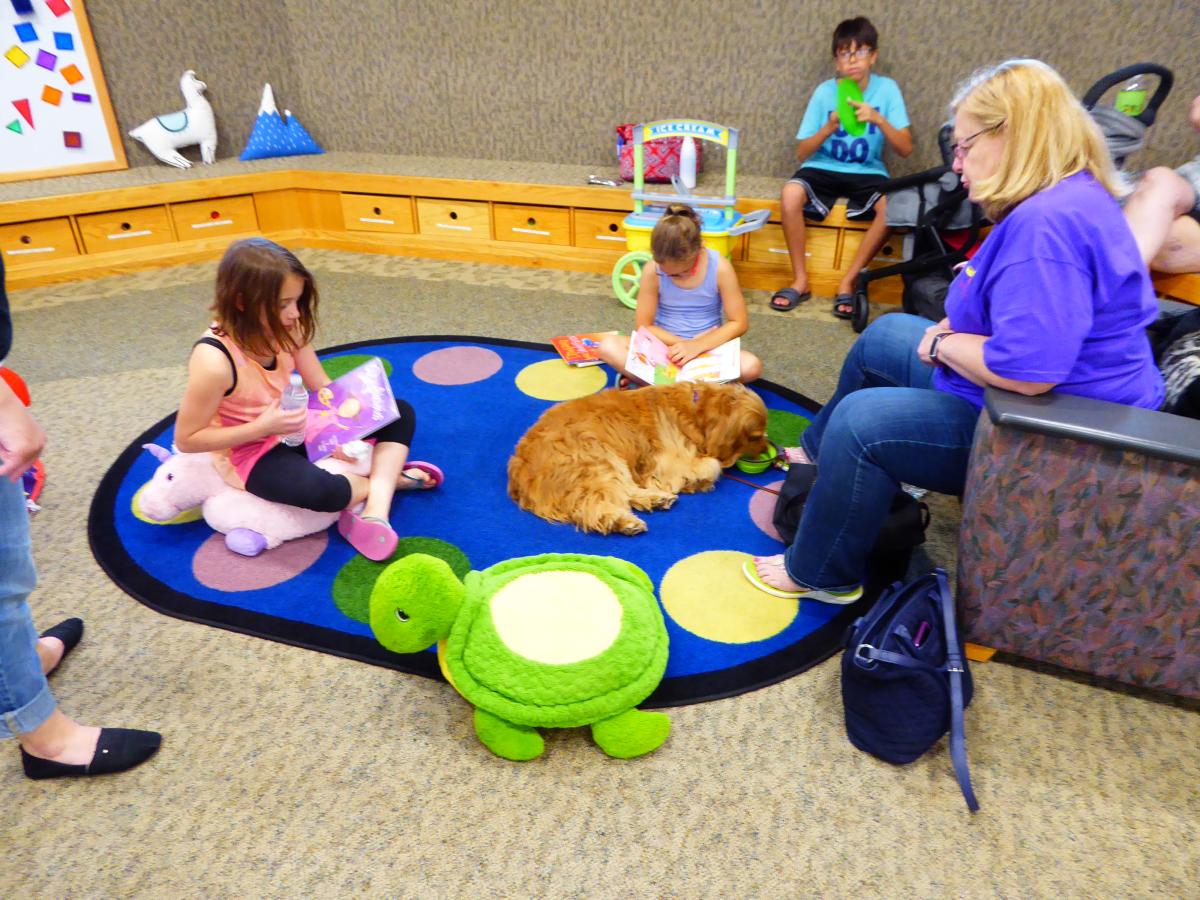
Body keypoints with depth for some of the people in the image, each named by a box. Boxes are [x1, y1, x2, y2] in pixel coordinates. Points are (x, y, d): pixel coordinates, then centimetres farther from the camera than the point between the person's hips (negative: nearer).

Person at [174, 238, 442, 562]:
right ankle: (389, 478, -5)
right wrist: (263, 426, -29)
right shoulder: (214, 361, -28)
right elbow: (186, 439, -20)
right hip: (252, 452, -7)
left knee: (399, 413, 0)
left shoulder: (286, 329, -11)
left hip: (297, 428, 7)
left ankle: (375, 509, -19)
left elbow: (323, 388, -2)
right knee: (322, 490, -38)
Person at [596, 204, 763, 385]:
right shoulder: (652, 271, -13)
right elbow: (644, 327, -7)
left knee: (752, 366, -31)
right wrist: (684, 343, -19)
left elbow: (739, 323, -10)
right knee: (608, 346, -25)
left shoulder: (719, 267, -14)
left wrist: (697, 345, -22)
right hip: (665, 347, 0)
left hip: (707, 348, 0)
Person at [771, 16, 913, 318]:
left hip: (867, 172, 0)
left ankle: (848, 281, -16)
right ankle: (800, 280, -17)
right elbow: (802, 152, -5)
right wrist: (830, 127, -22)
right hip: (823, 168, 0)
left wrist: (879, 119, -26)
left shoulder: (886, 88, -5)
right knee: (790, 194, -32)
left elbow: (906, 149, -11)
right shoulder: (825, 91, -4)